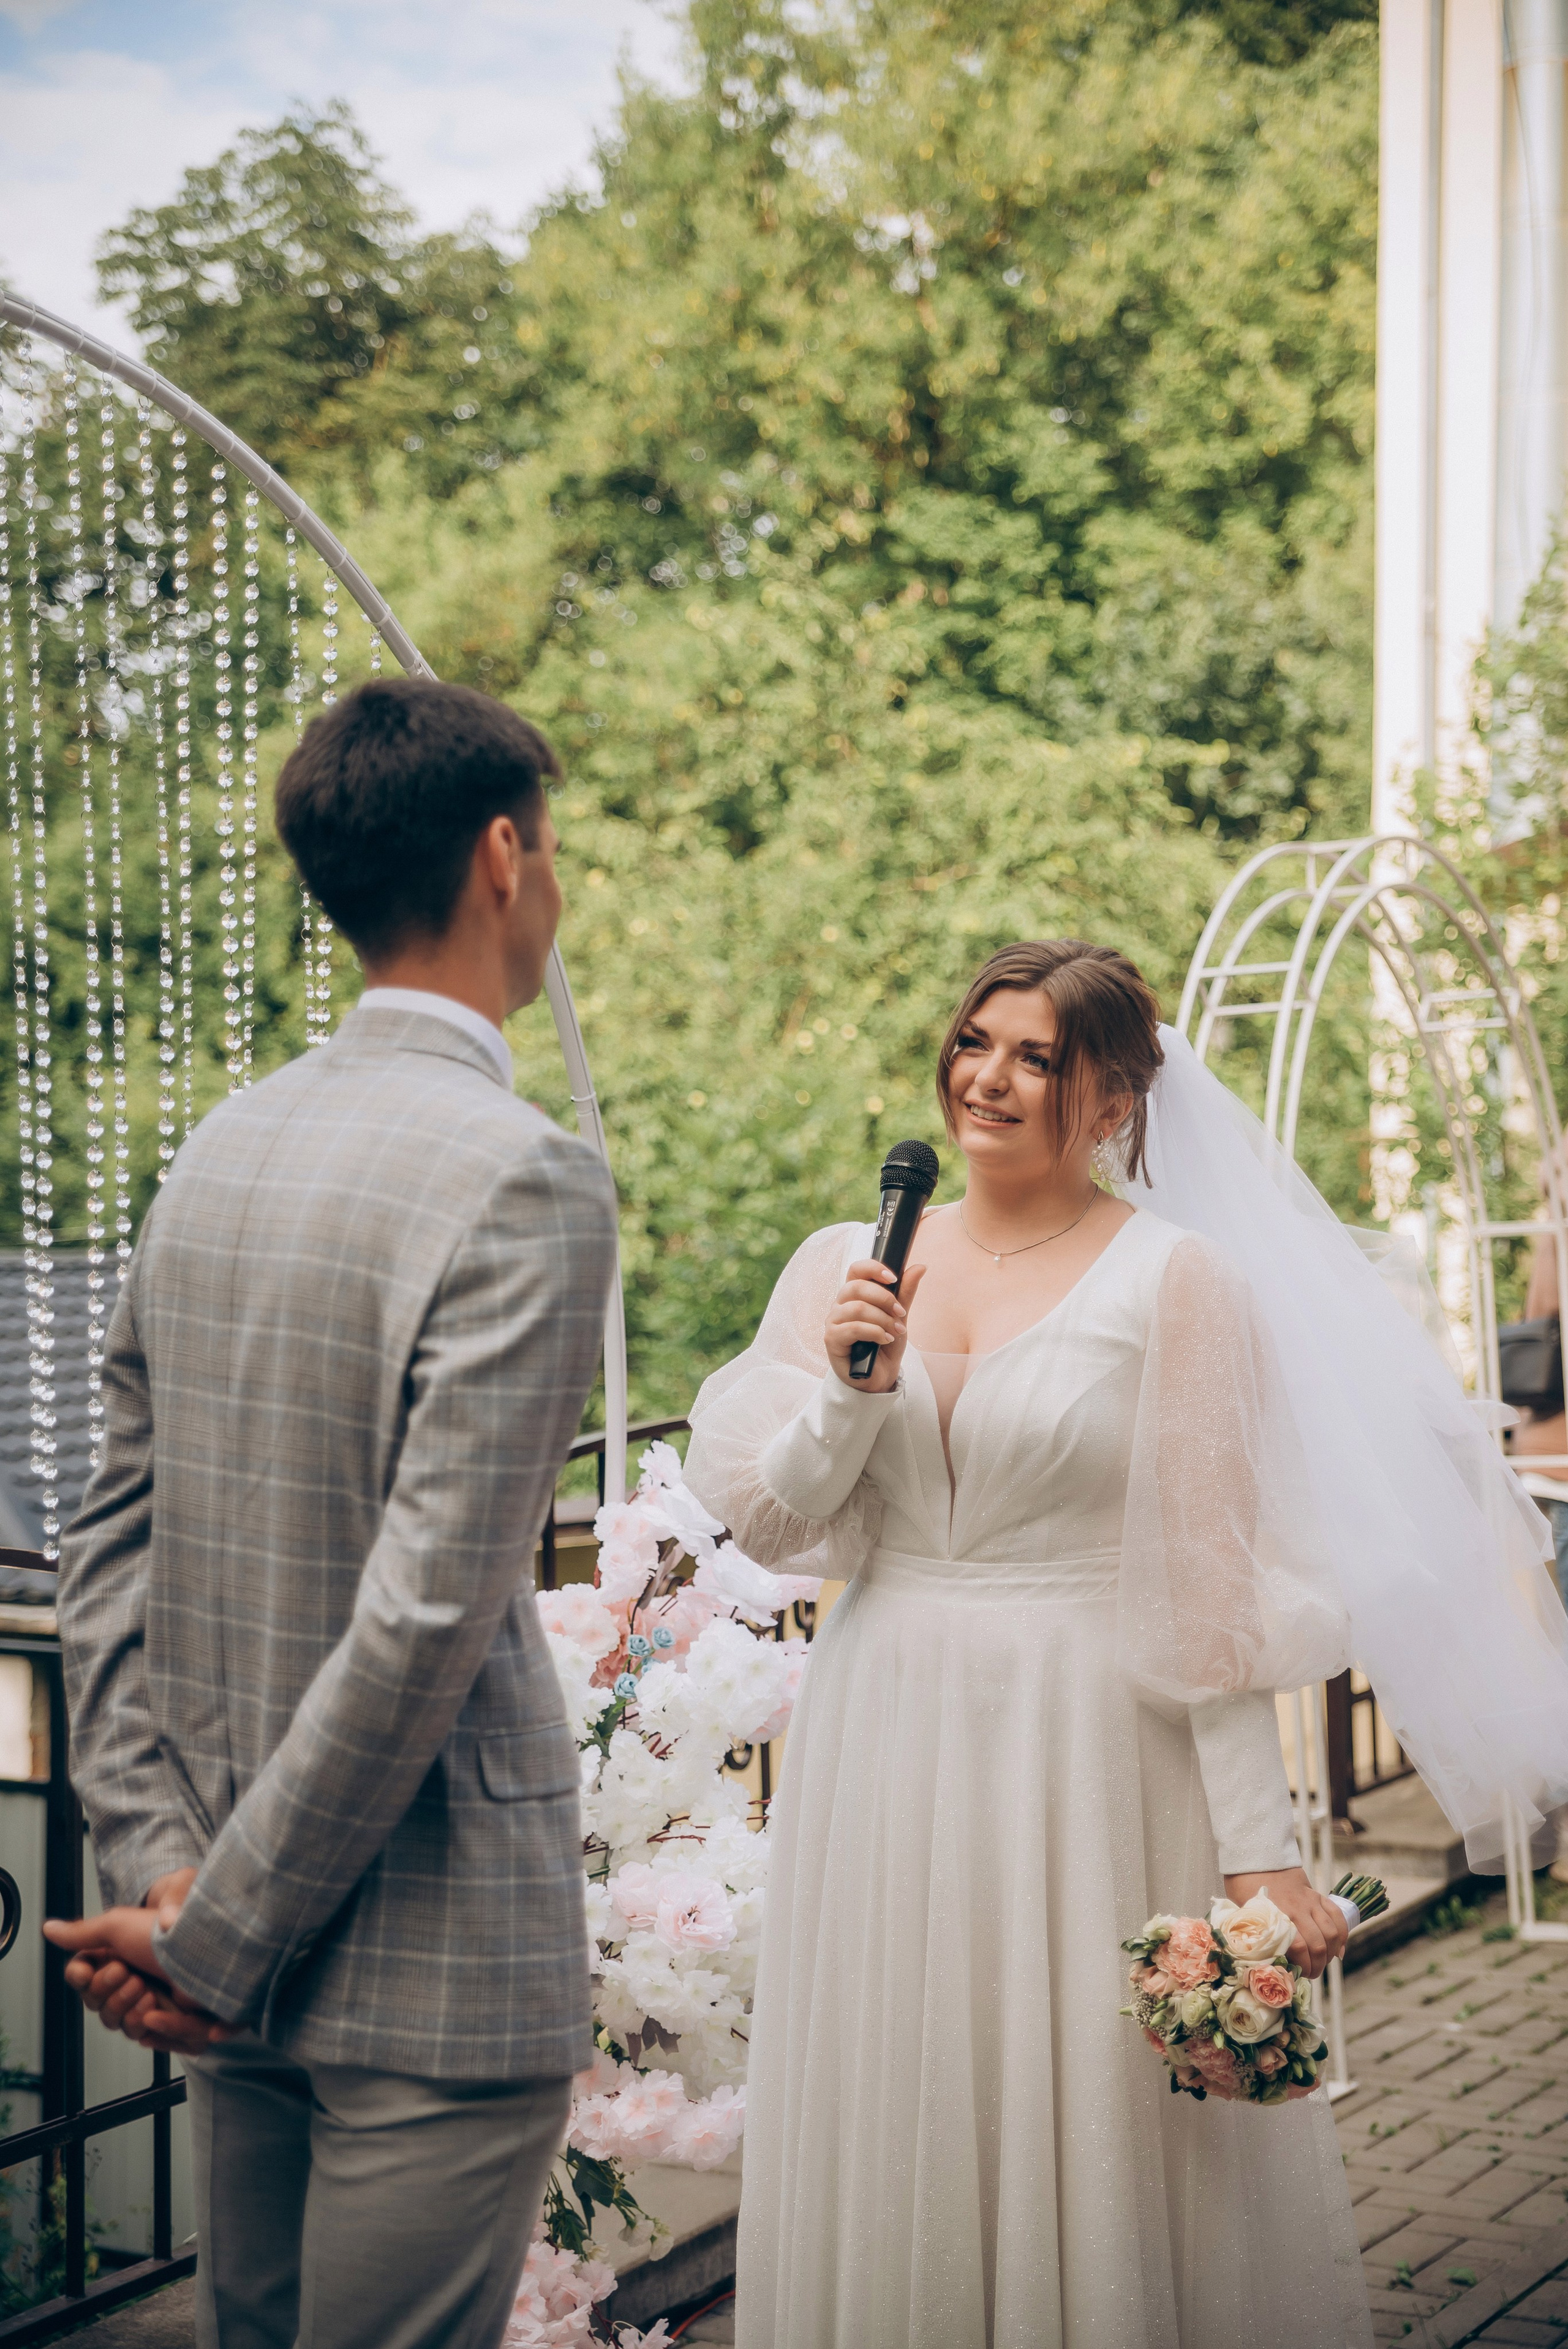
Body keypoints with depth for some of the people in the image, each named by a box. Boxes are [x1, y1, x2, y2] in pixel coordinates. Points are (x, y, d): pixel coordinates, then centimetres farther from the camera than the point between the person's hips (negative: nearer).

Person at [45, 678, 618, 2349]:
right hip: (435, 1964, -7)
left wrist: (158, 1864, 1)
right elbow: (428, 1615, -22)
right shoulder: (522, 1178, -18)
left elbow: (108, 1546, 5)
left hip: (244, 1970, 8)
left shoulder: (214, 1150, 5)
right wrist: (217, 1935, -14)